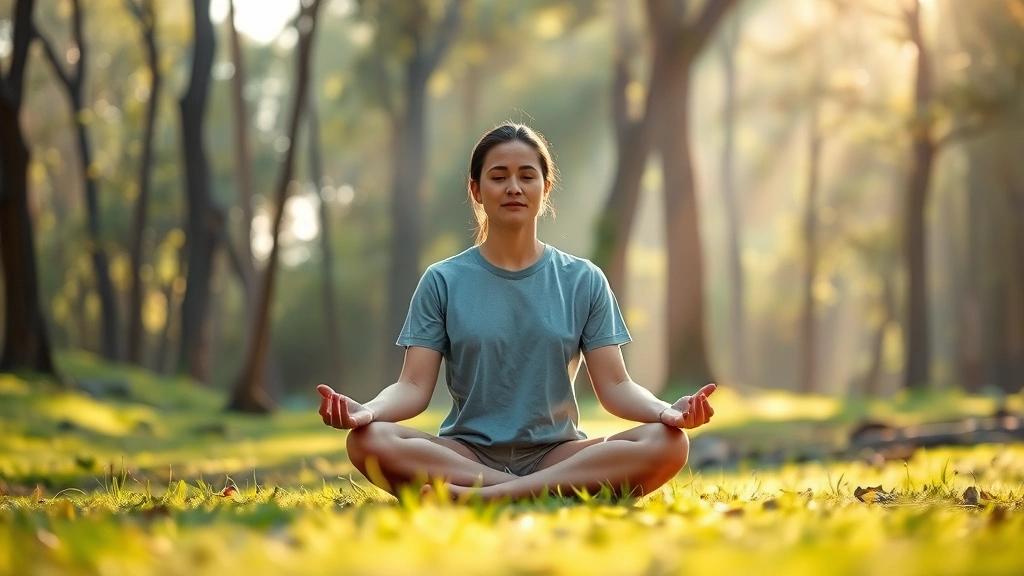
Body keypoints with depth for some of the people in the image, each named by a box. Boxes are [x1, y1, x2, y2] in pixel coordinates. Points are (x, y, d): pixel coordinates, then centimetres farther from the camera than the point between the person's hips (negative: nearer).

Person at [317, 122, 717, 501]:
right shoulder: (443, 282, 7)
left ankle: (478, 496, -34)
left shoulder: (584, 281, 9)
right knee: (369, 441, -31)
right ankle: (560, 491, -32)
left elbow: (614, 386, 3)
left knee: (668, 443, -28)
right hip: (465, 454, -1)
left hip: (557, 452, 1)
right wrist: (367, 410, -24)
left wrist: (667, 410, -19)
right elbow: (414, 387, -1)